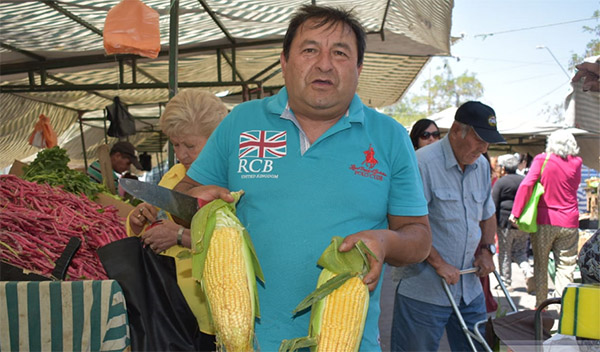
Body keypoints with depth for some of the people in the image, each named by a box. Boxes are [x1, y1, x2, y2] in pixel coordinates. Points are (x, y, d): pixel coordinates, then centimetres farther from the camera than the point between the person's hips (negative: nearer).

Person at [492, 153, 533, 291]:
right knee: (520, 252, 16)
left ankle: (506, 283, 8)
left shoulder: (500, 183, -6)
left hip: (506, 223, -5)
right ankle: (528, 272, -8)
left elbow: (494, 206, -9)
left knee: (504, 254, 5)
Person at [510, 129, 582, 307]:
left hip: (544, 220, -1)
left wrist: (516, 212, -15)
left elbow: (526, 184, -17)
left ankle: (541, 305, 19)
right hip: (569, 222, 1)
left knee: (541, 265, 12)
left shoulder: (542, 159, -6)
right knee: (565, 267, 6)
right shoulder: (576, 163, 1)